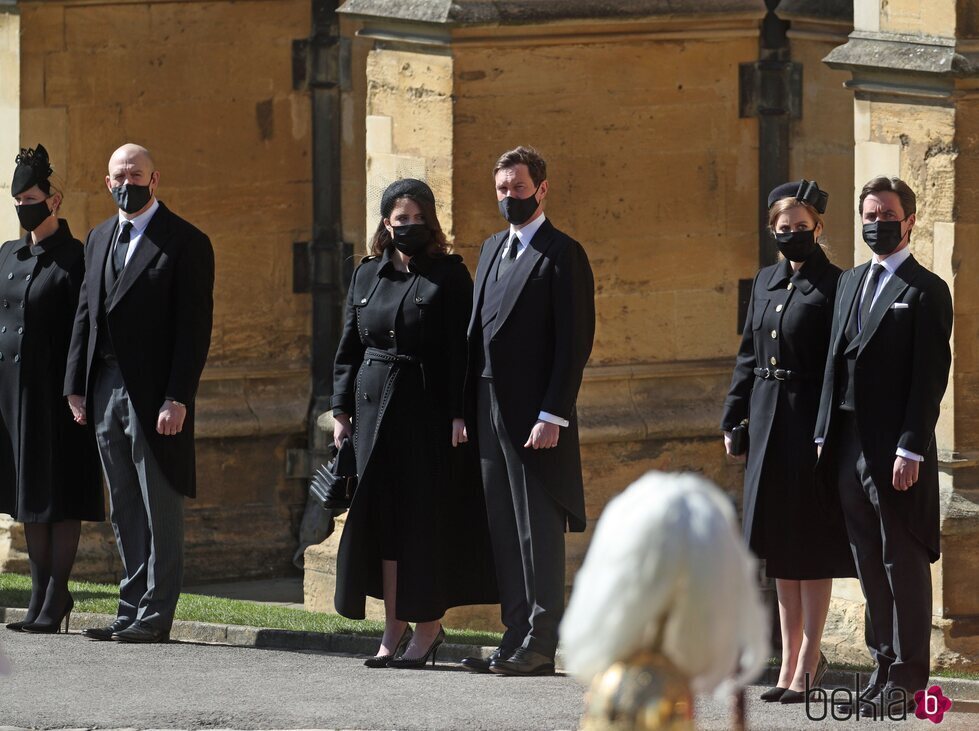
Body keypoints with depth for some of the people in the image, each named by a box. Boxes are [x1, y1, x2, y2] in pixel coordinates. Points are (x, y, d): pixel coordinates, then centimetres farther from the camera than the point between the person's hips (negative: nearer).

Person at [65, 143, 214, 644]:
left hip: (155, 395, -7)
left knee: (160, 509, -2)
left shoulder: (187, 244, -5)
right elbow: (85, 315, 17)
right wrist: (76, 386, 9)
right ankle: (132, 609, 15)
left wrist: (178, 399, -17)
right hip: (105, 391, 7)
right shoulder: (99, 238, 16)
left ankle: (156, 615, 1)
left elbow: (194, 327, -10)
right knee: (124, 510, 10)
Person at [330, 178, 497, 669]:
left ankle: (428, 627, 5)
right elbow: (349, 348, 14)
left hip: (429, 408, -4)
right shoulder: (367, 276, 12)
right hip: (375, 405, 4)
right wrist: (342, 410, 6)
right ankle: (394, 629, 9)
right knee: (384, 517, 4)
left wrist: (459, 415, -14)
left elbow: (462, 350, -7)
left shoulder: (449, 276, -2)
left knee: (426, 517, -3)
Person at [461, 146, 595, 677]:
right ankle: (517, 635, 14)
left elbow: (575, 343, -12)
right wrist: (467, 408, 12)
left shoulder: (562, 254, -8)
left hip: (535, 414, -8)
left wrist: (552, 416, -18)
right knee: (503, 531, 9)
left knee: (539, 531, -4)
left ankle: (541, 644, -2)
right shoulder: (492, 250, 18)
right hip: (489, 409, 8)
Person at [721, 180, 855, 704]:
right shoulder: (765, 282, 12)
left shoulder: (833, 287, -8)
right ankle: (791, 659, 17)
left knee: (810, 547, -3)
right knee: (779, 546, 10)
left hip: (811, 421, -7)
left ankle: (807, 665, 2)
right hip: (767, 422, 7)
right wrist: (733, 418, 10)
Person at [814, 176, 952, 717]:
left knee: (904, 564, -2)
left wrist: (910, 450, -16)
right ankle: (884, 667, 15)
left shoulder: (925, 291, -6)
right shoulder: (850, 283, 17)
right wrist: (825, 433, 12)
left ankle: (907, 678, 2)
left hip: (896, 449, -7)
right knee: (870, 564, 9)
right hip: (850, 446, 7)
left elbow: (930, 377, -11)